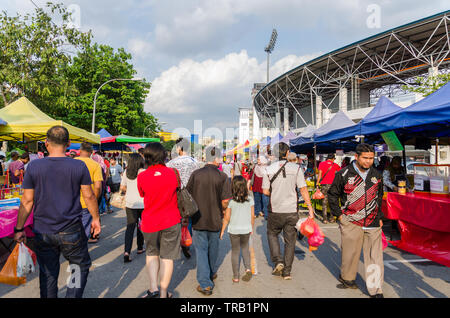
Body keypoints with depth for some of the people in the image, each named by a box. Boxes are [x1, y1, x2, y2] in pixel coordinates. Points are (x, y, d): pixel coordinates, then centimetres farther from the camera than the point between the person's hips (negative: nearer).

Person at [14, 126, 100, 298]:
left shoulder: (34, 166, -5)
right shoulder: (79, 166, -8)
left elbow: (27, 201, -2)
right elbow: (89, 196, -3)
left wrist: (19, 229, 9)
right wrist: (96, 219, 10)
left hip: (43, 232, 2)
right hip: (71, 231, -2)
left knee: (47, 274, 16)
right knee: (81, 267, 15)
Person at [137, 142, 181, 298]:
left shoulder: (141, 176, -9)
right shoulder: (173, 173, -9)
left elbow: (143, 195, 6)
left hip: (150, 223, 1)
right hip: (171, 221, 0)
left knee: (152, 254, 21)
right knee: (167, 257, 10)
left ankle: (153, 287, 11)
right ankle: (163, 293, 19)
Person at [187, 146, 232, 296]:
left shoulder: (195, 174, -7)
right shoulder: (222, 176, -11)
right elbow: (225, 201, -13)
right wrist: (222, 210, 9)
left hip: (198, 219, 0)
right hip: (215, 220, 1)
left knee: (201, 250, 8)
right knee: (213, 248, 21)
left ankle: (205, 284, 6)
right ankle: (212, 273, 42)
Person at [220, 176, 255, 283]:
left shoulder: (230, 201, -14)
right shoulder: (250, 200, -7)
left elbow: (226, 218, -9)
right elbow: (252, 216, 0)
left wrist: (222, 231, 2)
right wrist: (251, 228, 16)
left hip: (234, 230, -2)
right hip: (246, 229, 2)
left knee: (235, 251, 12)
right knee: (245, 248, 26)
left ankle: (236, 277, 19)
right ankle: (248, 268, 10)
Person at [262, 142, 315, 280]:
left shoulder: (269, 169, -5)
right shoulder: (296, 168, -5)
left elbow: (265, 191, -2)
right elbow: (303, 189, -6)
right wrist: (310, 207, -1)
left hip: (275, 210, 0)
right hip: (292, 211, 1)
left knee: (272, 234, 23)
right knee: (290, 240, 12)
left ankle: (278, 261, 8)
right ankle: (287, 271, 19)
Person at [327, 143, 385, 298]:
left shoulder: (377, 175, 9)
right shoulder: (344, 174, -5)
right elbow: (332, 195, 5)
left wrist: (379, 217, 18)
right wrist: (339, 215, 0)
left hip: (373, 224, 3)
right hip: (351, 223, -3)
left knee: (375, 257, 3)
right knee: (350, 253, 8)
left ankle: (376, 291, 14)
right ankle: (347, 279, 33)